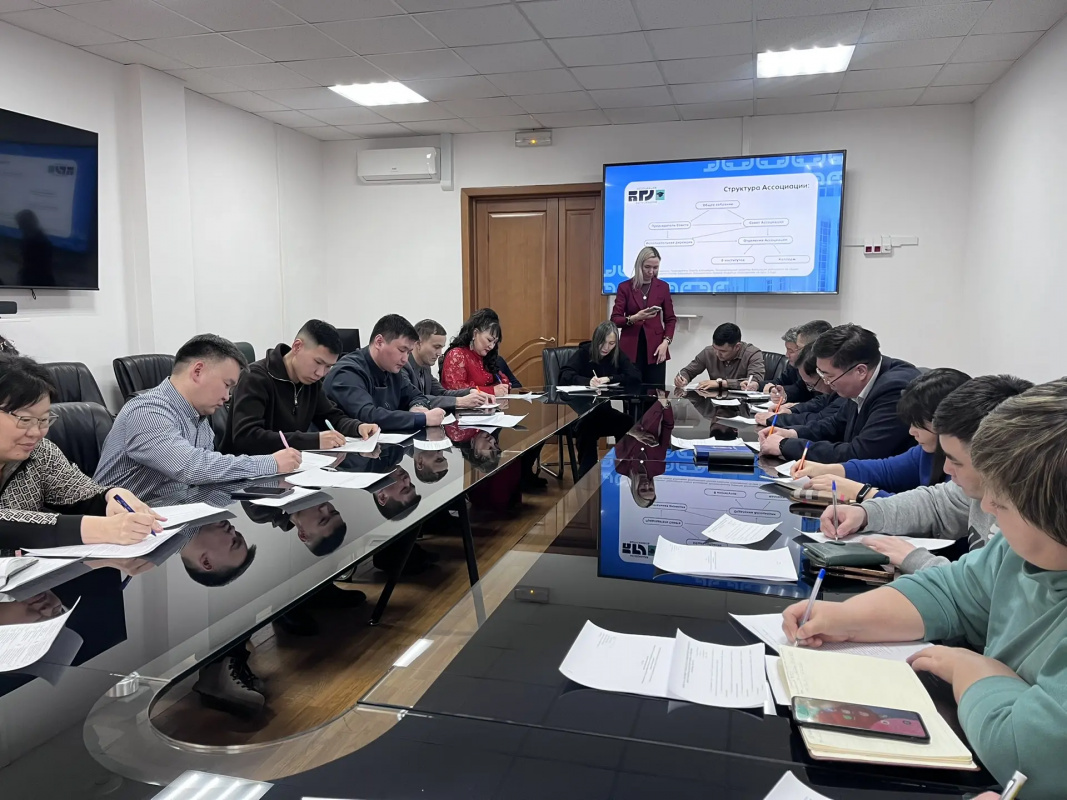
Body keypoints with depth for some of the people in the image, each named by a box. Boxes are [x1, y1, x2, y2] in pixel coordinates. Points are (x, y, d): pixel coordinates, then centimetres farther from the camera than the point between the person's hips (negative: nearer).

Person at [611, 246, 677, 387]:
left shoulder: (663, 287, 7)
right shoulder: (625, 287, 2)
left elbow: (670, 319, 9)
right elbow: (615, 320, -2)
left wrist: (666, 342, -6)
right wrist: (634, 318, -20)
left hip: (654, 348, 1)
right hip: (630, 349, -1)